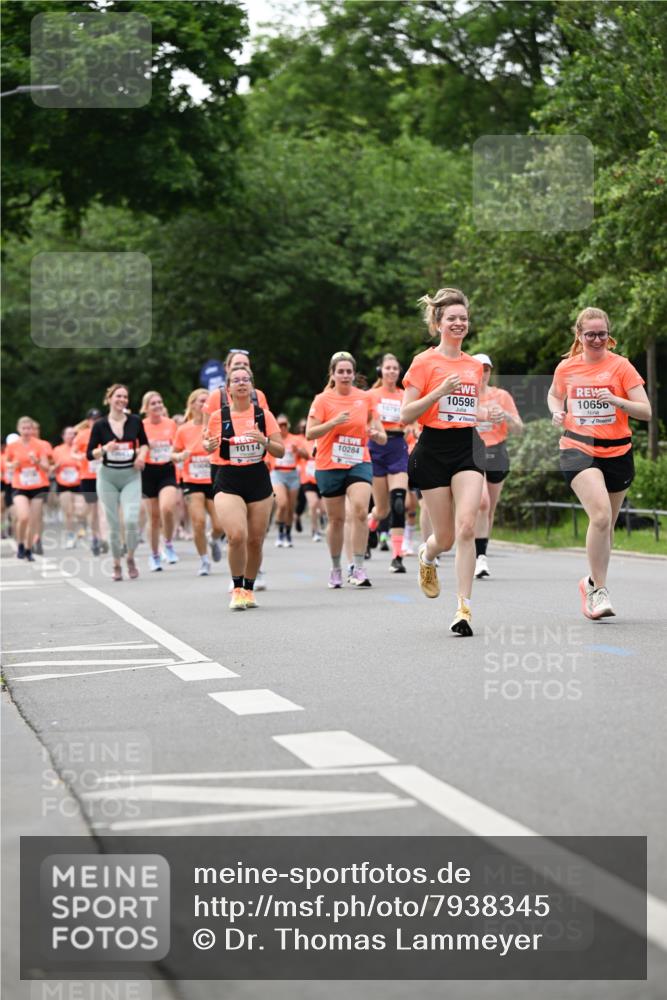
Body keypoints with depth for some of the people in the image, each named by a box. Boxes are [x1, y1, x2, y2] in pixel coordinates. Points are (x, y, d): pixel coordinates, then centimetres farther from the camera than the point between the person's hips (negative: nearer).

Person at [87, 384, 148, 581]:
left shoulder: (135, 421, 1)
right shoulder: (100, 425, -4)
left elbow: (144, 443, 17)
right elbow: (89, 455, -1)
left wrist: (141, 455, -3)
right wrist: (104, 449, -20)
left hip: (131, 476, 0)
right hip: (108, 477, 0)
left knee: (131, 520, -16)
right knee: (114, 524, 3)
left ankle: (130, 558, 8)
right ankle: (116, 565, 19)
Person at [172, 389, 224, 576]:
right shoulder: (183, 430, 0)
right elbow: (175, 454, 10)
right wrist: (180, 456, -12)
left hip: (214, 482, 0)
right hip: (192, 482, 0)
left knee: (219, 525, -4)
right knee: (199, 521, -15)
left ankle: (214, 541, 34)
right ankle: (204, 561, 4)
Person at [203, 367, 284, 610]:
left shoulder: (264, 414, 1)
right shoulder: (218, 416, -2)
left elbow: (280, 451, 2)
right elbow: (209, 445, 13)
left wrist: (265, 441, -17)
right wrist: (209, 445, -10)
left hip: (258, 481, 2)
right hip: (228, 482, -2)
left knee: (255, 541, 5)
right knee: (237, 536, -20)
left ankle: (249, 588, 25)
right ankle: (237, 588, -3)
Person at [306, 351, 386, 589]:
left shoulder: (365, 398, 4)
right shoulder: (323, 400, -2)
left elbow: (381, 436, 11)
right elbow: (309, 433, -9)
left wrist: (376, 433, -13)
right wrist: (333, 422, -22)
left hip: (359, 463, 1)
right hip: (329, 466, -1)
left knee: (360, 510, -20)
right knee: (336, 518, 6)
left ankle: (358, 569, -16)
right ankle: (336, 569, 24)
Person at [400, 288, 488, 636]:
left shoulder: (475, 366, 12)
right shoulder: (424, 362, -3)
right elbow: (406, 415, -7)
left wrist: (489, 413, 5)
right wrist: (439, 391, -19)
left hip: (467, 448, 3)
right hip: (433, 451, -3)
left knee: (466, 527, -15)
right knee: (445, 538, 3)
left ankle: (464, 607, -12)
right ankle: (426, 556, 41)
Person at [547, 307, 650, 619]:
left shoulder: (620, 366, -4)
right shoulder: (566, 368, 3)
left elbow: (646, 411, -7)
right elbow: (554, 395, 25)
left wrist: (616, 400, -24)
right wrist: (557, 412, 3)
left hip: (617, 452, 1)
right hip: (578, 450, -1)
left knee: (606, 524, 11)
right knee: (600, 515, -23)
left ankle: (592, 582, 35)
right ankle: (599, 590, -14)